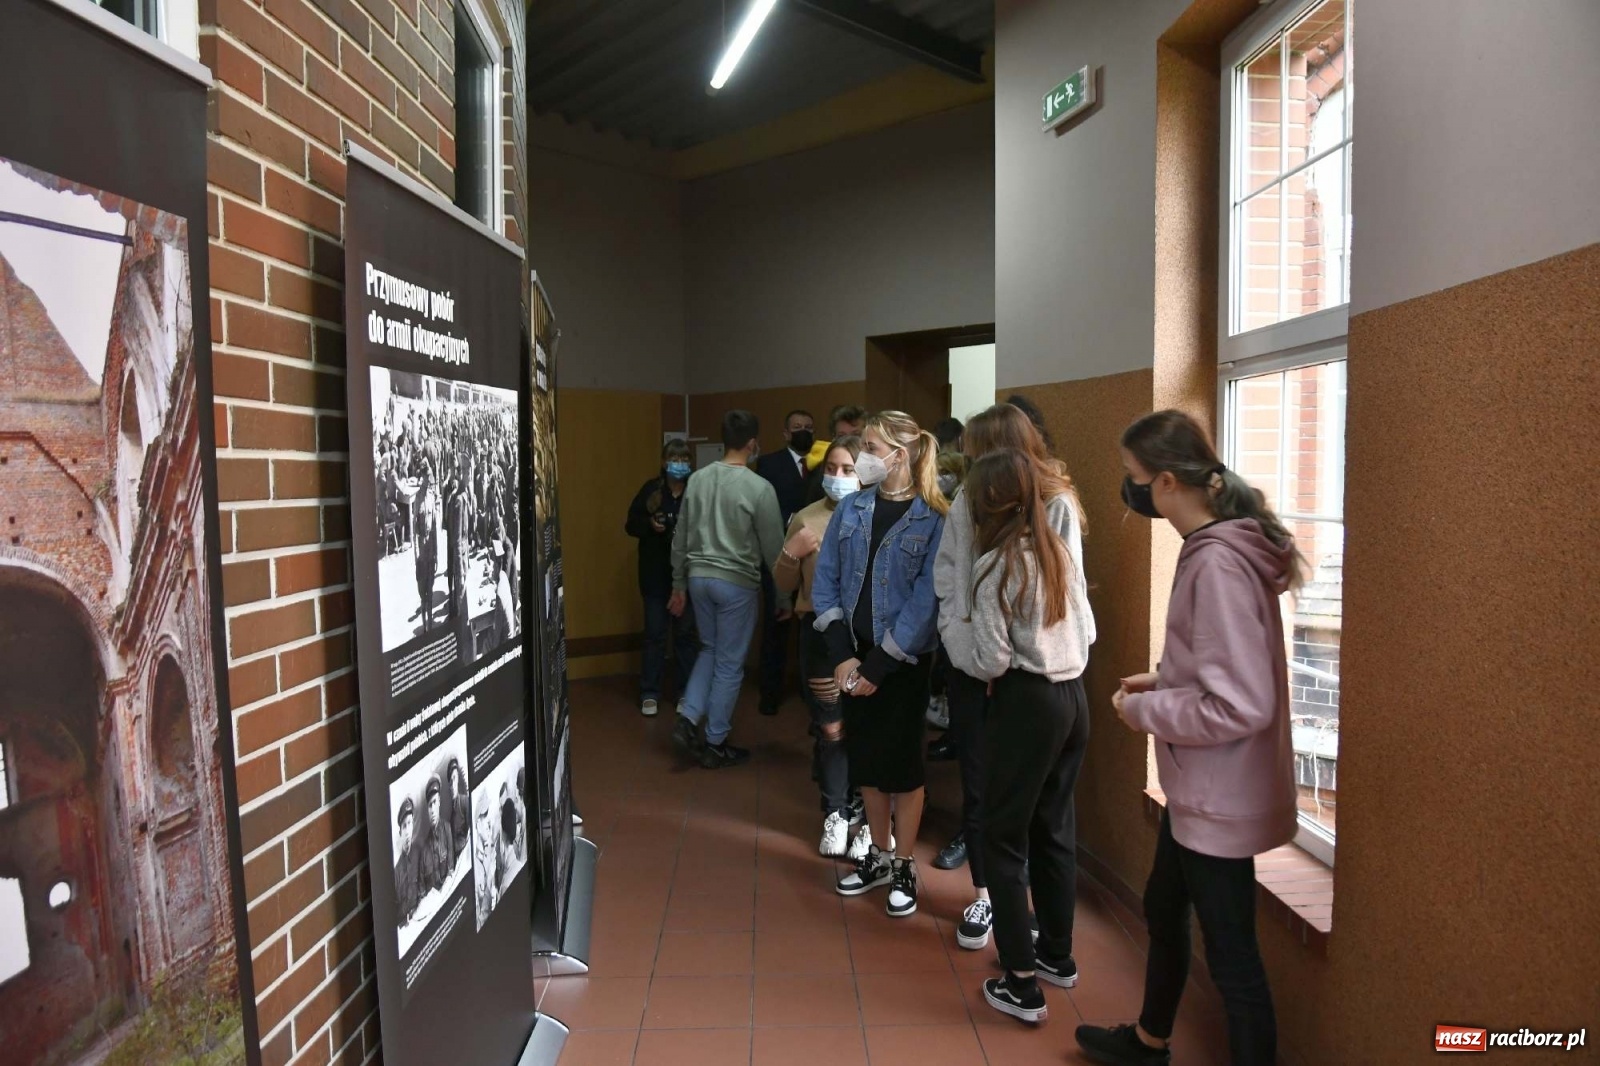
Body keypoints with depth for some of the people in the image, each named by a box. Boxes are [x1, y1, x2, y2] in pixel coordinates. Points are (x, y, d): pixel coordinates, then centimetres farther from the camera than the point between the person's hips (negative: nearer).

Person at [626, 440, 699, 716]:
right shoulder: (650, 489, -2)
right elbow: (631, 524, 3)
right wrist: (649, 524, -16)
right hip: (656, 574, 1)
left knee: (686, 633, 10)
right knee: (655, 634, 7)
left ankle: (687, 692, 21)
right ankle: (650, 694, 16)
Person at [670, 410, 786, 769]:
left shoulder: (697, 480, 3)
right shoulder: (759, 488, -13)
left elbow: (681, 539, 9)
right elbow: (773, 547, -8)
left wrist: (679, 584, 19)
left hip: (699, 577, 5)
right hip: (737, 583, -5)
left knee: (710, 650, 23)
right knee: (729, 664, 7)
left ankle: (688, 719, 11)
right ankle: (715, 744, 16)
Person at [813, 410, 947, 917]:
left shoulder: (933, 519, -12)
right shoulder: (851, 509, 2)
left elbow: (926, 599, -15)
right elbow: (825, 582, 1)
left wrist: (878, 665, -15)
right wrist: (842, 655, -8)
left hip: (904, 661, -4)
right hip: (853, 655, 5)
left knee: (901, 763, 6)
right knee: (864, 760, 14)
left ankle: (904, 868, 24)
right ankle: (878, 856, 32)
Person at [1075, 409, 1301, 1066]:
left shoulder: (1217, 564, -27)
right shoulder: (1215, 549, 4)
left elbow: (1238, 707, -30)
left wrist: (1143, 710, -17)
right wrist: (1163, 678, 4)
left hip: (1220, 798, -11)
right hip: (1196, 788, 11)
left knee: (1231, 956, 8)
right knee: (1163, 910, 27)